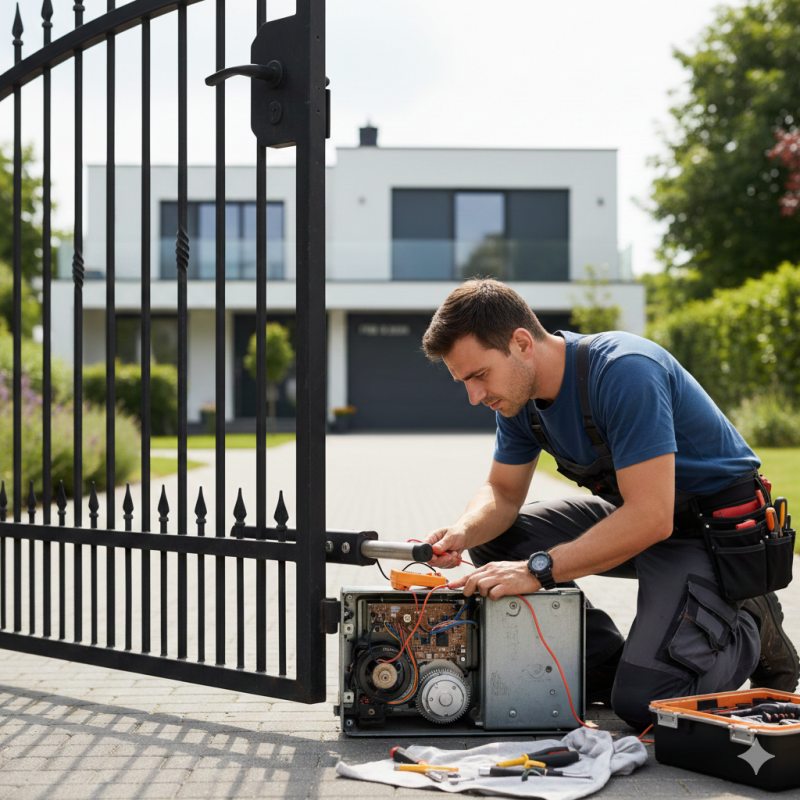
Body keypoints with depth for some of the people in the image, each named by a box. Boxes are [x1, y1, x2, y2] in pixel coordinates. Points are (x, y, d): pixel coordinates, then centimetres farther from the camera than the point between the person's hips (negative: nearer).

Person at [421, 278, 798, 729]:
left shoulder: (624, 371, -30)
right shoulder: (519, 391, -4)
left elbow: (652, 517, -34)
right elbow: (503, 492, 6)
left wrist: (538, 570, -36)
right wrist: (464, 532, -17)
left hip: (718, 528, -8)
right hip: (636, 513, 9)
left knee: (641, 701, -22)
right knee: (493, 541, -1)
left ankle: (752, 631, 6)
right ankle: (605, 664, 4)